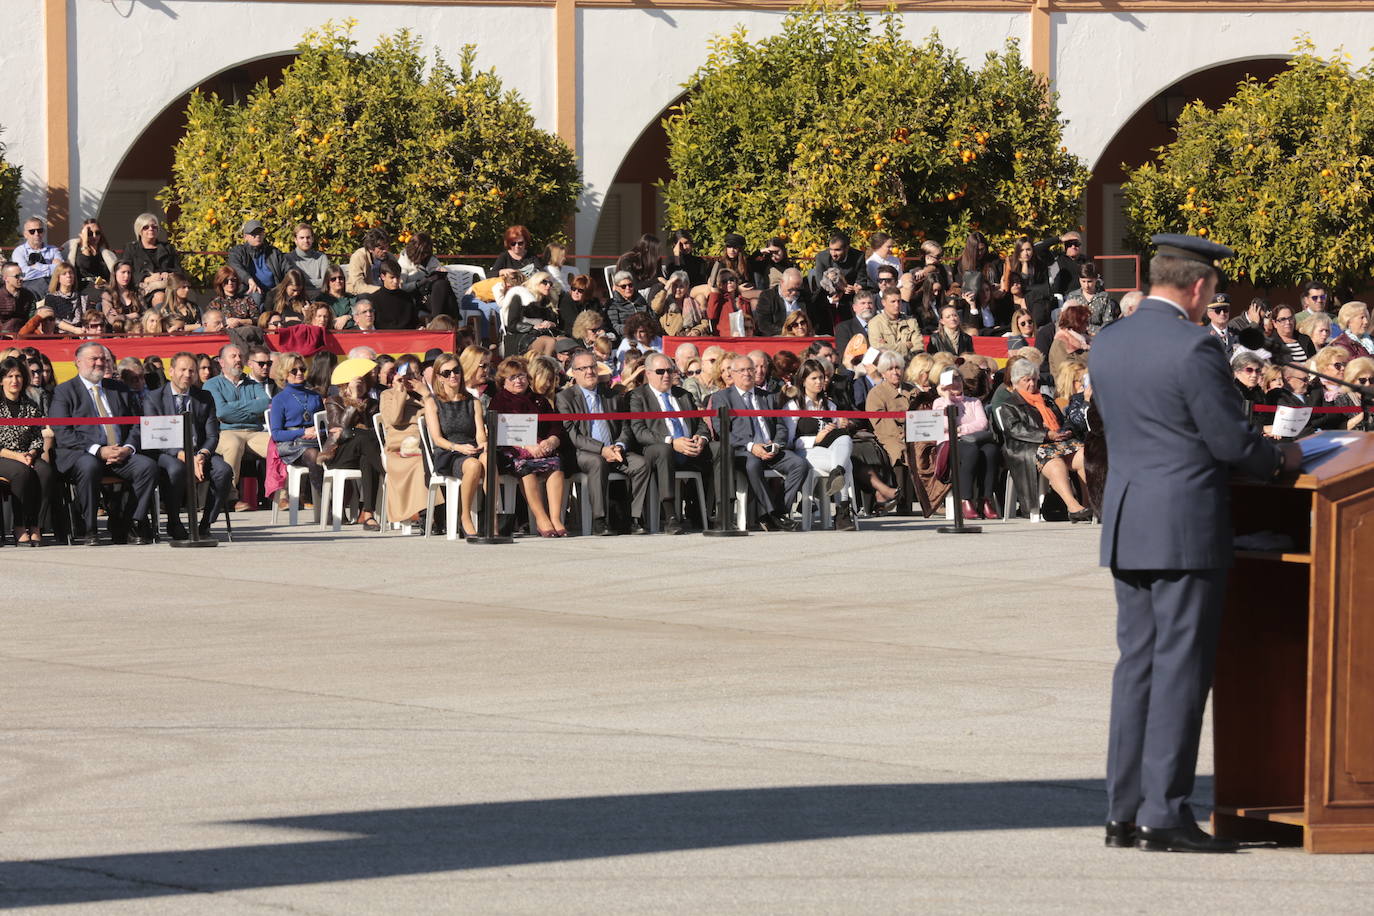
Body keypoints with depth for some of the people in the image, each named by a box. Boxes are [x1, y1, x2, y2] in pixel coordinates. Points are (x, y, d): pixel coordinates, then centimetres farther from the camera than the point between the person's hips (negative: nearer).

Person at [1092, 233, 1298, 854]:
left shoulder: (1108, 344, 9)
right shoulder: (1193, 348, -15)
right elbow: (1231, 441, -13)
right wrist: (1279, 459, 8)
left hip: (1125, 524, 8)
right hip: (1185, 528, -8)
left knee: (1137, 661, 12)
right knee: (1180, 668, -3)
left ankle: (1124, 811, 13)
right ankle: (1164, 815, -3)